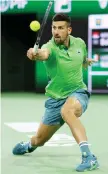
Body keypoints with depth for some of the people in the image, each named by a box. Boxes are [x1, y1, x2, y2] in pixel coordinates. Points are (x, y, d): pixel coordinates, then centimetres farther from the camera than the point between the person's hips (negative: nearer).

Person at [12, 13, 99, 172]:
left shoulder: (80, 43, -4)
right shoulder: (50, 47, -19)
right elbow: (44, 53, -49)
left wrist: (87, 61, 6)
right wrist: (35, 54, -67)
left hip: (78, 93, 0)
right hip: (56, 98, 1)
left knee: (67, 111, -39)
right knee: (39, 140, 16)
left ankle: (89, 157, -44)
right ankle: (28, 146, 56)